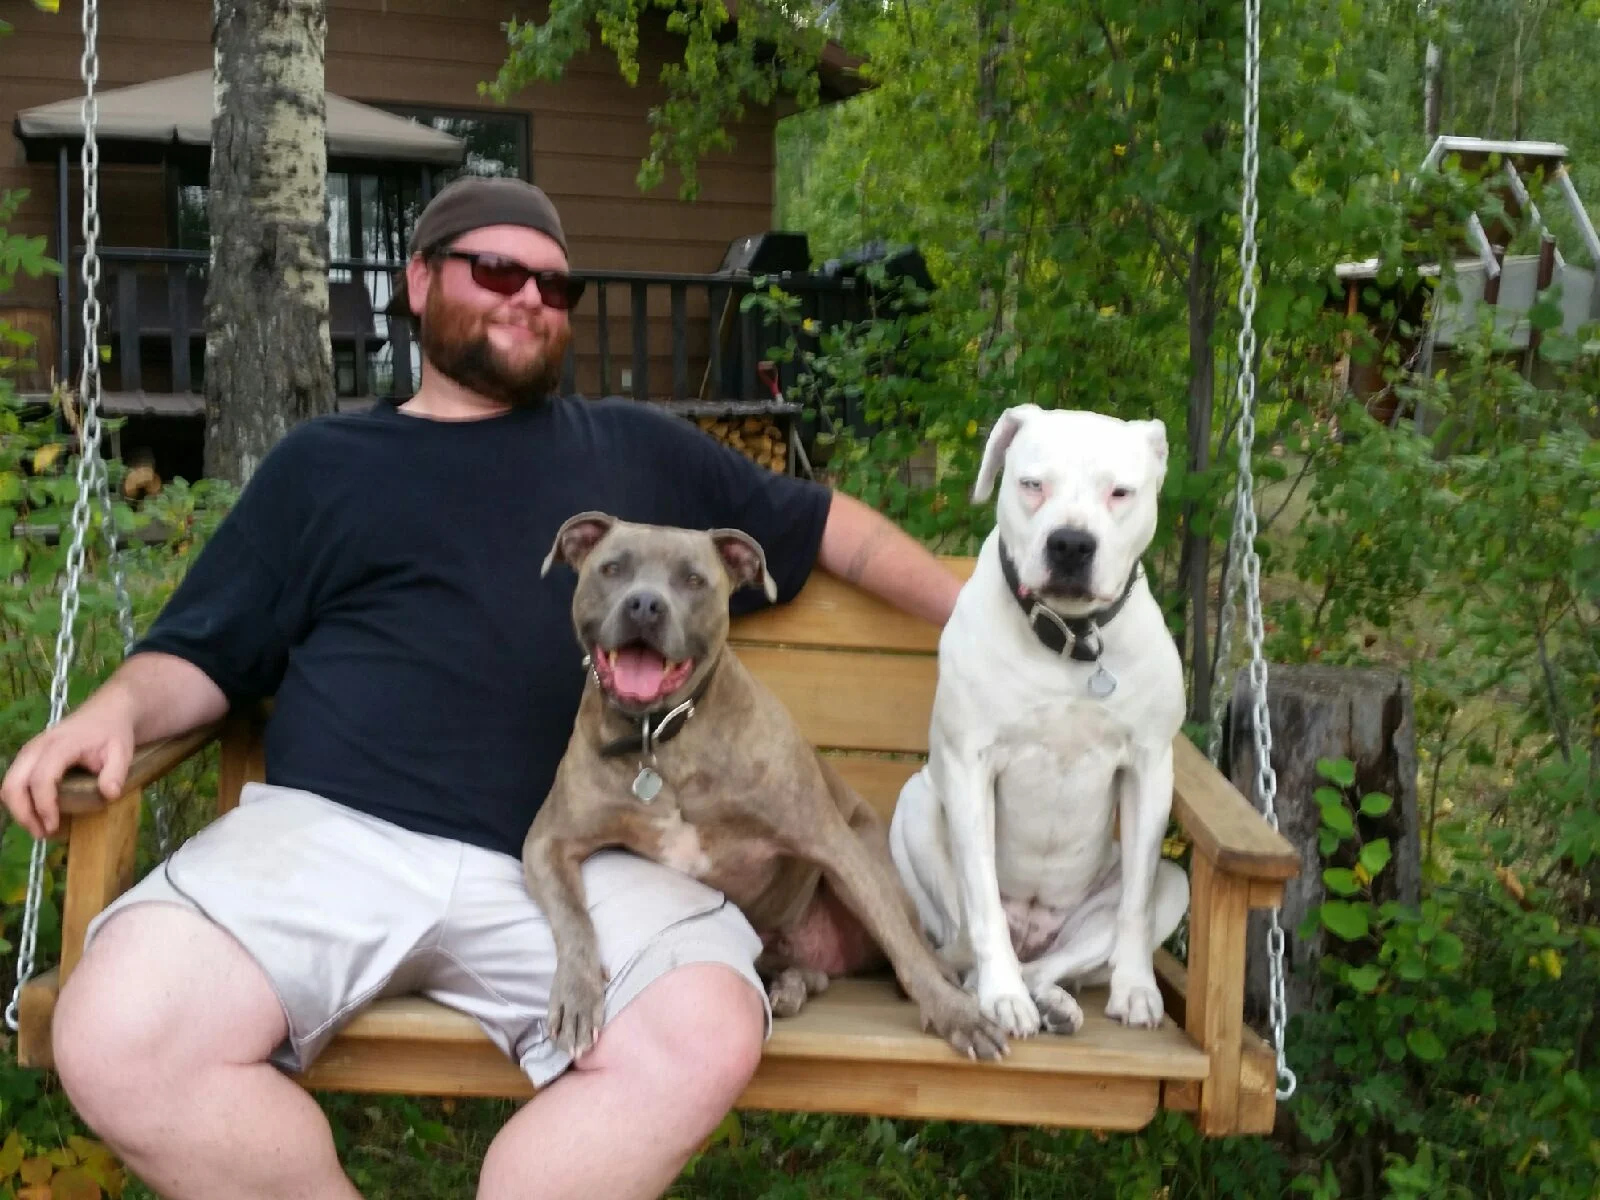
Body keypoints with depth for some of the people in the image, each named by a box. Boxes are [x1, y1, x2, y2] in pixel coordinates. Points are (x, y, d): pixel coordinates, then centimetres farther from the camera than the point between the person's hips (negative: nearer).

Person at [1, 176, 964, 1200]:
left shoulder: (638, 450, 23)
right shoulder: (324, 462, 21)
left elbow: (824, 523, 29)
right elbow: (202, 653, 20)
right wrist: (118, 708, -2)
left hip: (567, 862, 0)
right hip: (327, 833, 0)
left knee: (709, 1037, -29)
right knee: (117, 1041, -26)